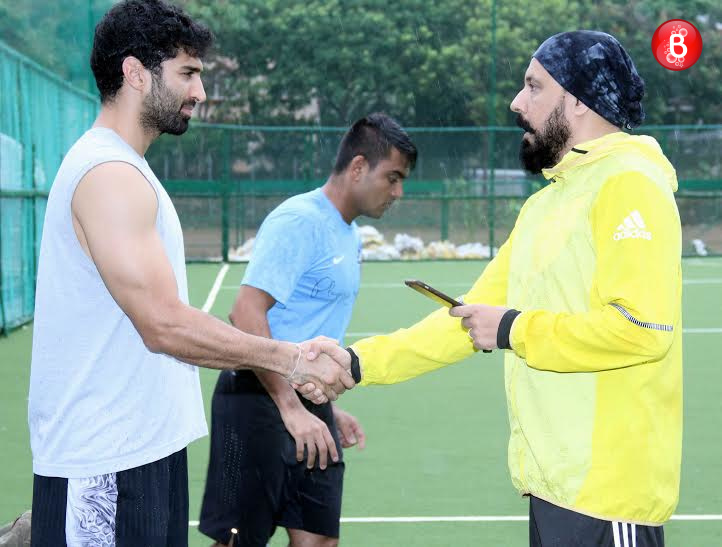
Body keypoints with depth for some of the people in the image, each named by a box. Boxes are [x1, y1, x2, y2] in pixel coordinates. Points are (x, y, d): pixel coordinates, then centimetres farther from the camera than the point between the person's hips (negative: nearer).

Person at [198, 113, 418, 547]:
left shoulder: (350, 236, 16)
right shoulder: (298, 221, -13)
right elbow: (247, 314, -21)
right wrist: (292, 409, -24)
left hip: (308, 405, 9)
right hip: (260, 402, -9)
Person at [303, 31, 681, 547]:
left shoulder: (628, 184, -12)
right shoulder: (545, 204, 17)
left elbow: (643, 326, -23)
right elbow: (469, 317, 17)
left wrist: (514, 331, -14)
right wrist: (360, 361, 10)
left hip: (605, 486, -9)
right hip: (555, 482, 9)